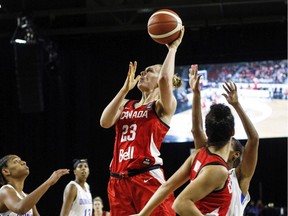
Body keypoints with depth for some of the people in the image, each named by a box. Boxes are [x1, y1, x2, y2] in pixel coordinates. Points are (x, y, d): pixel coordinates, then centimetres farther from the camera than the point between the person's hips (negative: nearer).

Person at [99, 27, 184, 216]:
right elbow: (105, 122, 3)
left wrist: (173, 48, -4)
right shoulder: (126, 105, 21)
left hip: (148, 177, -6)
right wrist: (126, 88, 4)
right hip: (119, 180, 6)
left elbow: (165, 79, -17)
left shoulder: (163, 107, 3)